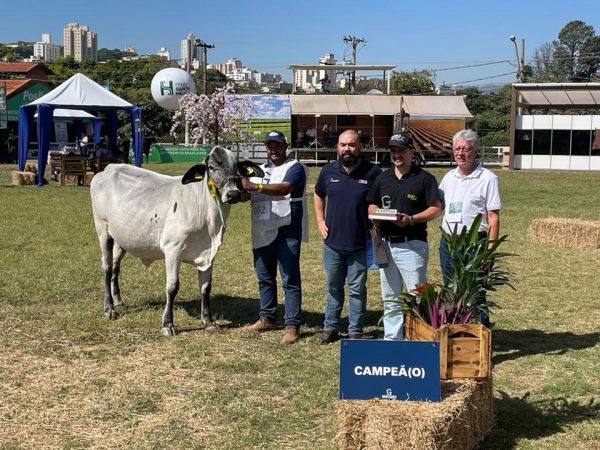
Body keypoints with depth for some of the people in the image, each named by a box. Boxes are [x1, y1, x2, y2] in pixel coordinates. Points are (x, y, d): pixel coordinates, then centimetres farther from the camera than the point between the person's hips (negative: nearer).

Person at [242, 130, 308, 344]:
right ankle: (267, 318, 26)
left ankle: (292, 326, -5)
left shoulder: (295, 168, -4)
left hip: (286, 232, -7)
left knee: (290, 279, -5)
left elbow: (285, 188, -23)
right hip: (262, 233, 7)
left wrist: (255, 186, -32)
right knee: (265, 278, 14)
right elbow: (245, 195, 11)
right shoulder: (259, 171, 18)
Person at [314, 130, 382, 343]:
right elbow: (318, 195, 20)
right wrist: (320, 221, 10)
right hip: (332, 242, 3)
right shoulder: (328, 171, 3)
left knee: (357, 289, 6)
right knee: (333, 287, 14)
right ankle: (330, 327, 25)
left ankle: (355, 330, 16)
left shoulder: (372, 172, -7)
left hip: (360, 244, -3)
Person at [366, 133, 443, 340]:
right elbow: (372, 205, 19)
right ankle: (391, 339, 21)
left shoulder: (424, 178, -3)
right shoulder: (383, 178, 13)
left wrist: (411, 219, -18)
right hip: (386, 244, 6)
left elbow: (436, 209, -6)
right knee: (390, 297, 12)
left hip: (412, 245, -6)